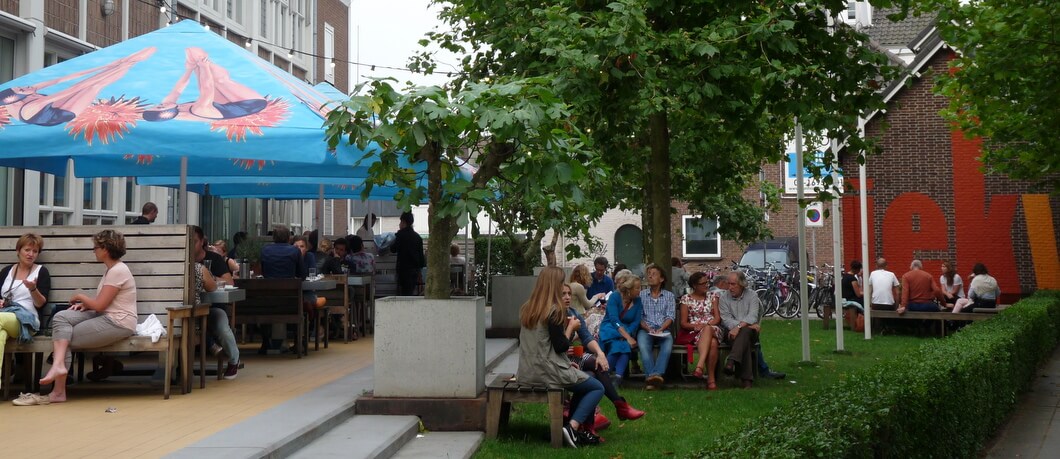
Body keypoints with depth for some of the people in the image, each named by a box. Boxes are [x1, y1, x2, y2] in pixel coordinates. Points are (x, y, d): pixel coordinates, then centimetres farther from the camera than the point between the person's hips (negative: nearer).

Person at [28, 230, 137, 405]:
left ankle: (58, 391, -4)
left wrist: (80, 296, -1)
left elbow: (99, 305, -18)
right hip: (106, 317, 10)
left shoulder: (118, 271, -17)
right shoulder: (111, 269, 16)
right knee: (61, 317, -10)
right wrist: (85, 304, 3)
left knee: (65, 337, -8)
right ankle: (58, 365, -25)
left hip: (119, 323, -10)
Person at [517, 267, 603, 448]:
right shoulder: (554, 310, -15)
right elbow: (561, 346, -15)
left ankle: (579, 429, 18)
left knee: (582, 382, 25)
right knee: (598, 388, 6)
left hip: (528, 372, 8)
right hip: (549, 372, -8)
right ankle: (573, 427, -10)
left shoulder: (526, 309, 8)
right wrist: (570, 327, -1)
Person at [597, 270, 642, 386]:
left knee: (625, 345, -31)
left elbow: (636, 322, -2)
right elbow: (614, 320, -19)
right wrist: (628, 337, -30)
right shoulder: (614, 298, -9)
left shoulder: (637, 301, 4)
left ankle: (618, 377, -41)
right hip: (609, 329, -3)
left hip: (627, 331, 3)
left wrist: (627, 335, -22)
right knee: (616, 345, -34)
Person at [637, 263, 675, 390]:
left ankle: (656, 374, -48)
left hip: (663, 330, 0)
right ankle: (652, 375, -45)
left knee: (668, 343, -35)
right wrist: (648, 329, -11)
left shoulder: (669, 295, 17)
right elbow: (638, 316, 6)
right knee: (643, 345, -35)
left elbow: (670, 317, 6)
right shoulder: (641, 294, 15)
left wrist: (660, 329, -12)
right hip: (645, 329, 0)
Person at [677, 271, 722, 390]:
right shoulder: (686, 298, 10)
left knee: (707, 330, -40)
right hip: (693, 332, -1)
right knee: (712, 343, -38)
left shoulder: (713, 295, 15)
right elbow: (683, 323, 6)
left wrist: (705, 325, -14)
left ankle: (700, 366, -50)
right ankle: (711, 379, -42)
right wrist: (695, 326, -15)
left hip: (713, 329, 1)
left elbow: (717, 318, 7)